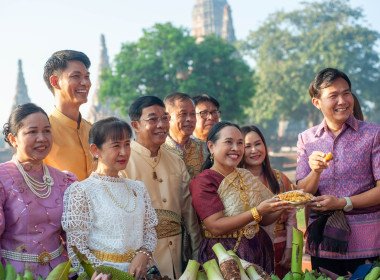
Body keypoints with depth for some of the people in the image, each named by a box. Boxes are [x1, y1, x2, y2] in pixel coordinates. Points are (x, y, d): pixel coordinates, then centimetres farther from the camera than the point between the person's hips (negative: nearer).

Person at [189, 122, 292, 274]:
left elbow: (263, 220, 11)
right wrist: (257, 212, -27)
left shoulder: (246, 176, 10)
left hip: (259, 251, 6)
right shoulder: (202, 181, -11)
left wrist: (283, 206, -8)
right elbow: (215, 227, -21)